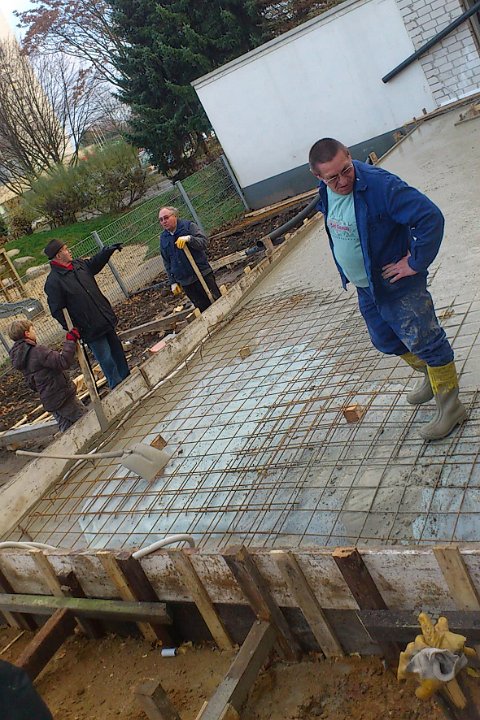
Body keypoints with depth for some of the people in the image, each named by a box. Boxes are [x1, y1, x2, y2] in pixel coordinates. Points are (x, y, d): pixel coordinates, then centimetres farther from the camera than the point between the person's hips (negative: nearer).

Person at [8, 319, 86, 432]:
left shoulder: (18, 358, 8)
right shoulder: (37, 351, -21)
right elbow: (63, 362, -31)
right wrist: (70, 341, -23)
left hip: (48, 401, 9)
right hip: (62, 396, -9)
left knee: (66, 429, 18)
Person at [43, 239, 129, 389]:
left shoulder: (79, 265, 5)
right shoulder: (53, 281, -17)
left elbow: (95, 262, 26)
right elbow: (57, 310, -16)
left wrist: (108, 250, 15)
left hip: (105, 319, 8)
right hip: (90, 329, -8)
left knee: (117, 350, 21)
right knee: (106, 360, -1)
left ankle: (127, 378, 39)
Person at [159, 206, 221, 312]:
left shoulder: (188, 226, -2)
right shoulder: (163, 238, 11)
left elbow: (203, 243, -12)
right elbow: (167, 263, 17)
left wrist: (189, 238, -30)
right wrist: (173, 282, 13)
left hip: (203, 275, -3)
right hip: (185, 282, 4)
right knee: (203, 309, 5)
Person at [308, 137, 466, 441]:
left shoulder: (380, 184, -29)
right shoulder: (326, 192, -4)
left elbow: (431, 216, -33)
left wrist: (416, 262, -26)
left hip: (398, 286, -8)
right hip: (366, 288, 8)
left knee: (425, 341, 3)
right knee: (387, 341, 23)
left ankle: (450, 407, 20)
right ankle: (430, 374, 49)